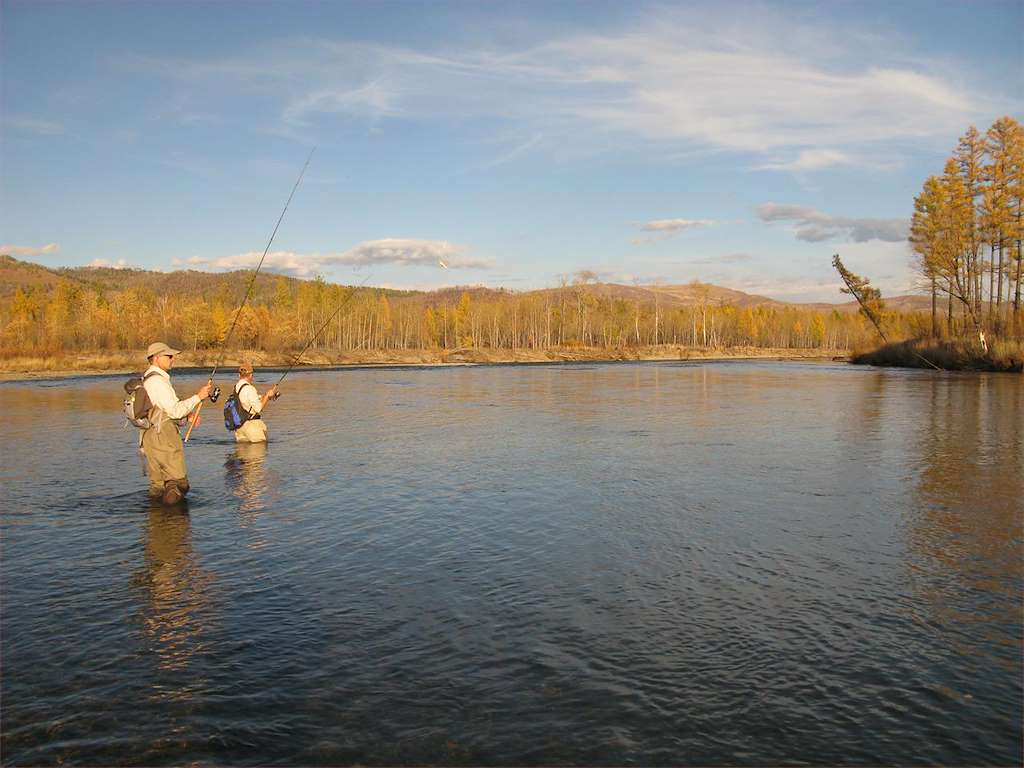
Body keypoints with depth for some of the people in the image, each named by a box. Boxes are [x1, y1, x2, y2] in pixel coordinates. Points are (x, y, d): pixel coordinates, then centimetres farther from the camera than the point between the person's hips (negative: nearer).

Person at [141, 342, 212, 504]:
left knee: (157, 485, 10)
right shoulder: (158, 381, -13)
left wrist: (187, 416, 6)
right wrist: (198, 397, -10)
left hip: (149, 437, 10)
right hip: (164, 437, -10)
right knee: (179, 482, -7)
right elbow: (175, 410, -17)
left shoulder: (146, 380, 20)